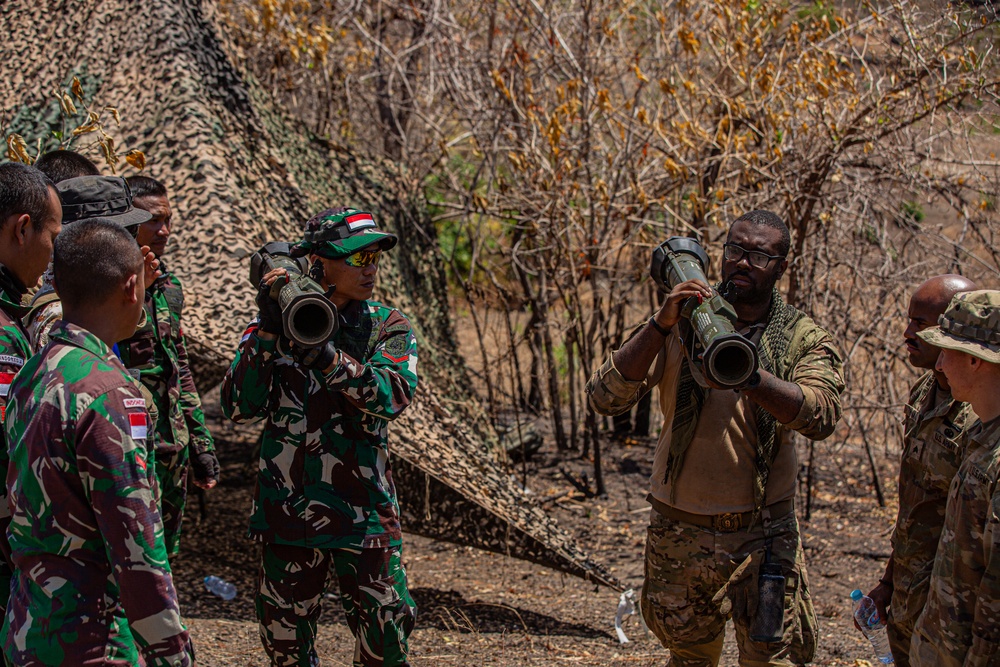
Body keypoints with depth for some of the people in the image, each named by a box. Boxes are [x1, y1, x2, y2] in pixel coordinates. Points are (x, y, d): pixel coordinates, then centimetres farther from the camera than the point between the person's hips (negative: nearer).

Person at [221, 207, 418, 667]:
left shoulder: (388, 327, 0)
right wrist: (267, 333, -19)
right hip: (289, 509, 1)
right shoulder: (271, 326, 2)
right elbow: (239, 407, -8)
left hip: (363, 513, -1)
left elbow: (391, 396, -18)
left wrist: (322, 350, -29)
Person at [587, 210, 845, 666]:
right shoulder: (682, 326, 0)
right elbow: (604, 398, -11)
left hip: (761, 537, -1)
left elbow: (821, 415, -21)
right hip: (679, 534, 2)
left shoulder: (803, 339, -1)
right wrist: (661, 324, -23)